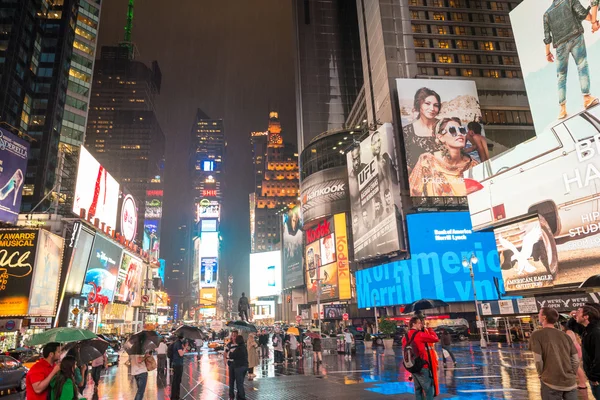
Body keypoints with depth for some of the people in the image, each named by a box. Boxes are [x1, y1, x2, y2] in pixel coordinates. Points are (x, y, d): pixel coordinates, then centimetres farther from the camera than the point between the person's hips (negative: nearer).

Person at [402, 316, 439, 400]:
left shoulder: (405, 337, 7)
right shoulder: (420, 334, -15)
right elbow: (435, 339, -9)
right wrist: (429, 329, 5)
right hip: (422, 366, -7)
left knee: (418, 388, 16)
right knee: (429, 389, 0)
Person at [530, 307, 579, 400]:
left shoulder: (537, 335, -7)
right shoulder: (565, 335, 9)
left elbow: (538, 360, -11)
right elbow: (576, 360, 8)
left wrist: (542, 376, 4)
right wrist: (571, 376, 16)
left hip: (551, 383, -4)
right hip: (571, 383, 4)